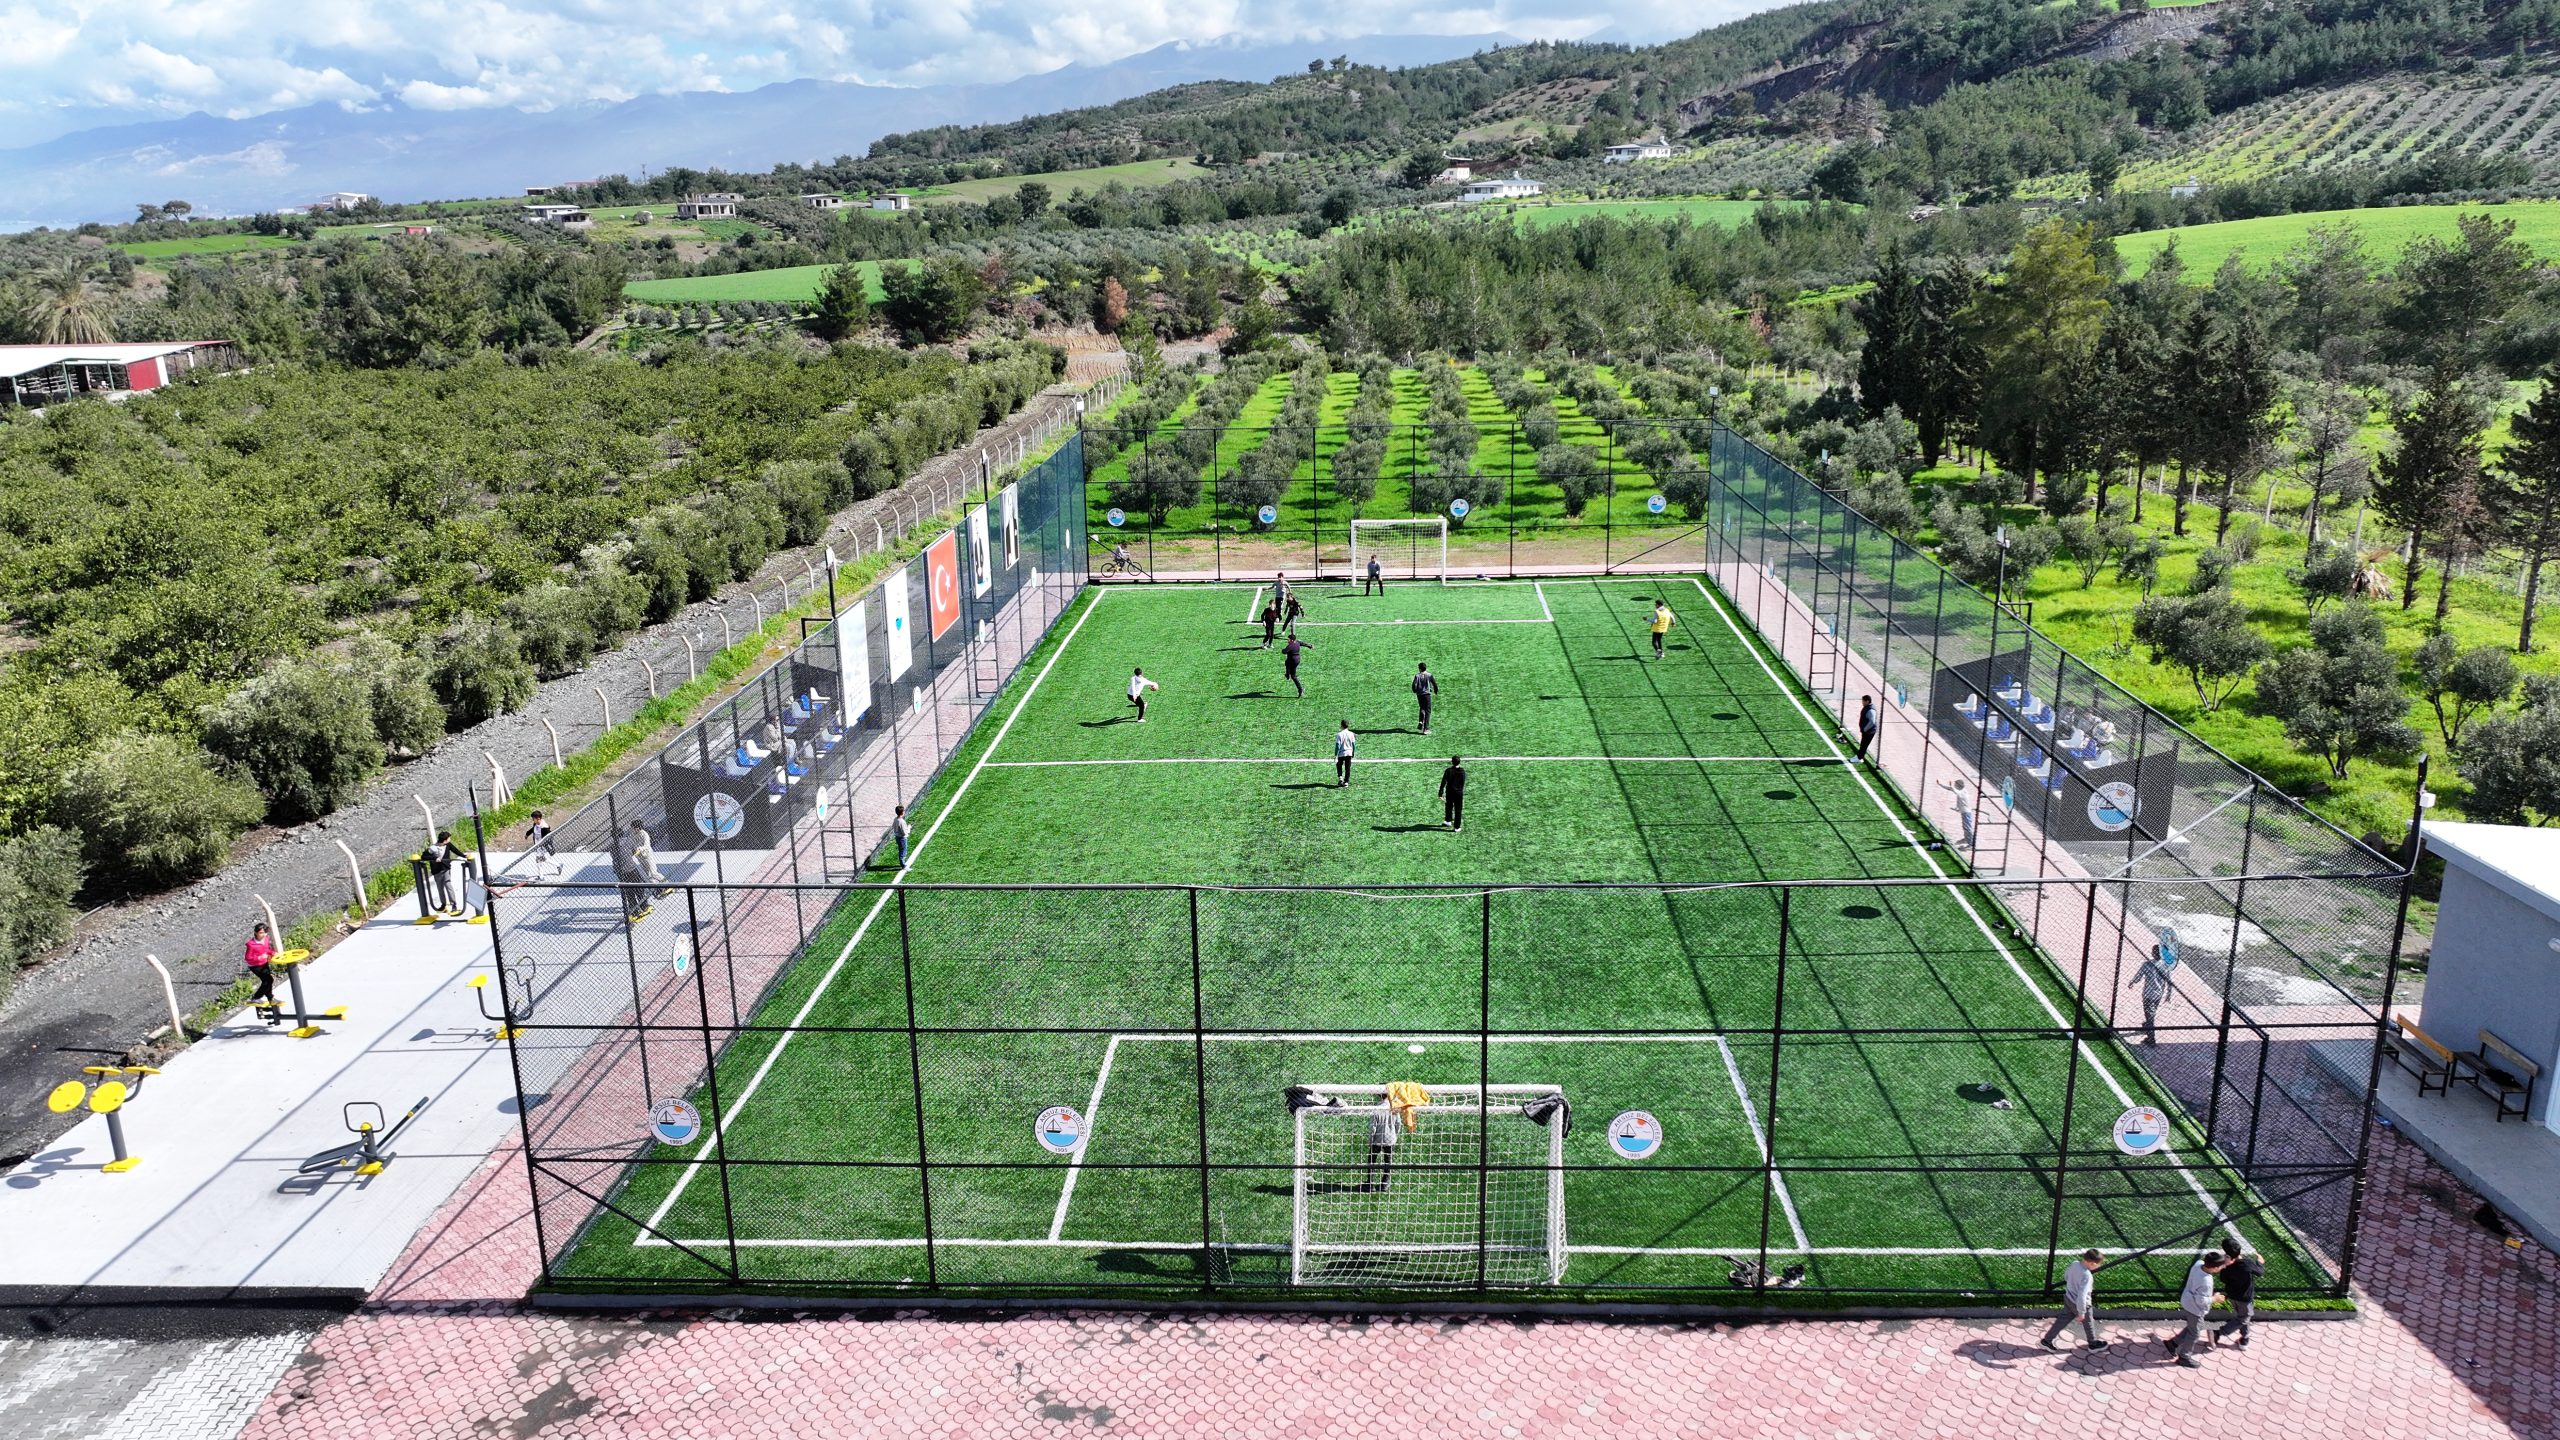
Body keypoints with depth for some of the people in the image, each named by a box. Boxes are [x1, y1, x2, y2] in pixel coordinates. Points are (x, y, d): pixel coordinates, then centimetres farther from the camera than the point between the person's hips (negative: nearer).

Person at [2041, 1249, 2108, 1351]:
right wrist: (2081, 1312, -24)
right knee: (2088, 1323, 21)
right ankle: (2093, 1344, 46)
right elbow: (2082, 1296, -35)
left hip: (2068, 1298, 6)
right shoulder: (2087, 1276, -37)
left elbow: (2066, 1276, 7)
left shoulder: (2074, 1264, -14)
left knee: (2063, 1319, 21)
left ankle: (2047, 1340, 25)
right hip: (2080, 1304, -6)